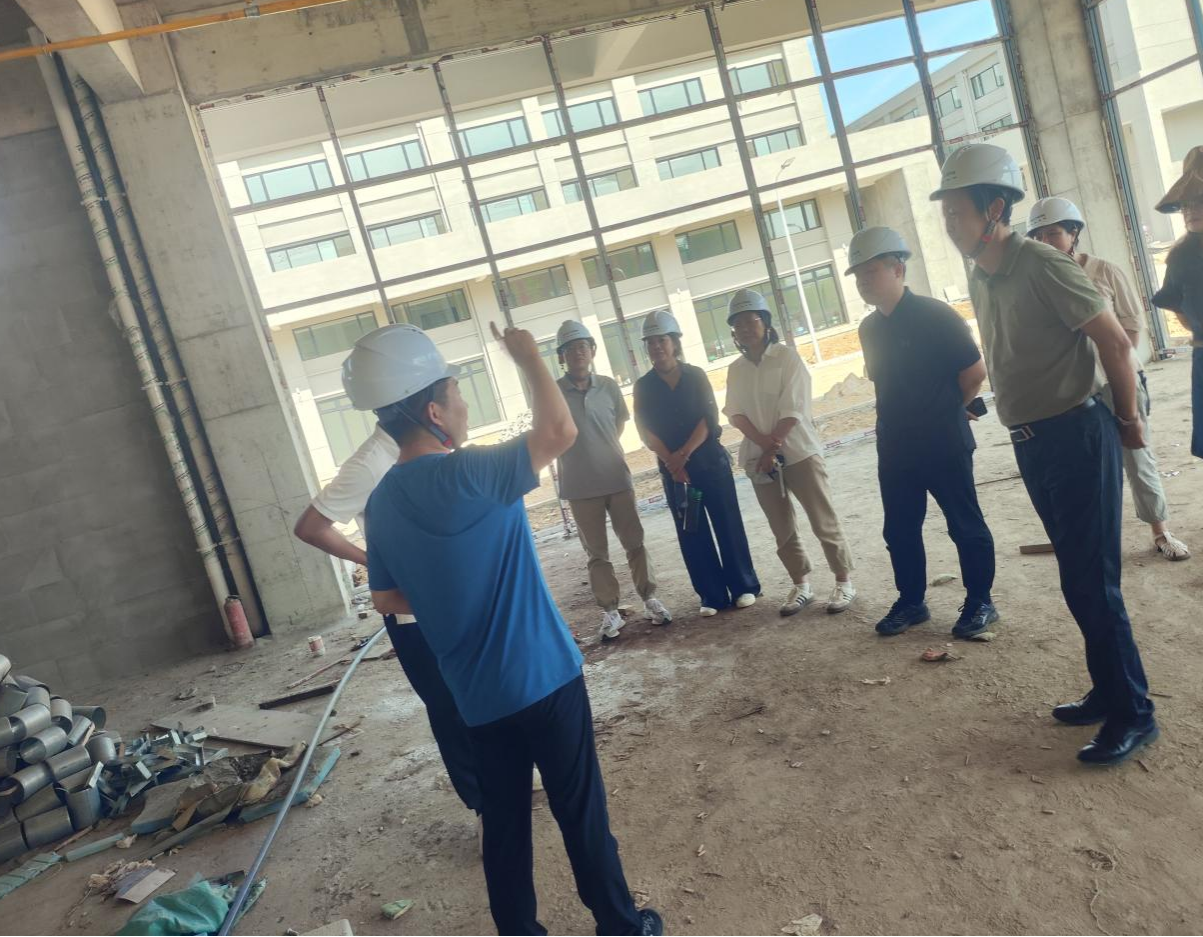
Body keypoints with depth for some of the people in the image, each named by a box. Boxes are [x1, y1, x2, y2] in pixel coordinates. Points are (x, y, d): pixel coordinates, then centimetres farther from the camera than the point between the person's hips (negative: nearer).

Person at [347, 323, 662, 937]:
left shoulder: (382, 502, 1)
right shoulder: (467, 477, -22)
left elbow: (387, 599, 9)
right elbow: (559, 430, -20)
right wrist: (527, 356, -8)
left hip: (477, 695, 6)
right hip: (542, 677, -6)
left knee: (503, 821, 19)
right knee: (580, 811, 12)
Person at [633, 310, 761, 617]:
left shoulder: (696, 375, 2)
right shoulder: (643, 386, 4)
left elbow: (709, 417, -7)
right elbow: (646, 431, -3)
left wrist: (686, 452, -19)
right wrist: (672, 461, -16)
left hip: (710, 460, -1)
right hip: (672, 468, 1)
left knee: (727, 524, 3)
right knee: (691, 534, 4)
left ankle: (744, 587, 16)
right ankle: (712, 595, 13)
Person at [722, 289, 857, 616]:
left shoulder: (786, 357, -4)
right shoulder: (735, 369, 8)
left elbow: (792, 409, -12)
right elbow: (736, 414, -2)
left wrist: (773, 447, -15)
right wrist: (764, 442, -17)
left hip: (798, 451, -4)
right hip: (759, 457, 4)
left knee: (824, 521, 0)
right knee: (782, 529, 10)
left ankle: (844, 581, 14)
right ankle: (801, 585, 23)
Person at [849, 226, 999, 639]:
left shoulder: (934, 314, -12)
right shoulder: (869, 328, 8)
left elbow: (975, 370, -10)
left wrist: (949, 409, 3)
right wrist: (898, 417, 11)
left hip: (943, 443, -6)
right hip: (894, 447, 7)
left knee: (964, 525, 6)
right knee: (899, 530, 12)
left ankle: (980, 603, 19)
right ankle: (911, 602, 26)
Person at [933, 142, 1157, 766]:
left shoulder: (1039, 265, -16)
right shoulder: (980, 278, 9)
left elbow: (1114, 340, -13)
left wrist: (1127, 420, -3)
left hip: (1075, 437, -8)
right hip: (1031, 444, 8)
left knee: (1090, 582, -2)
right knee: (1080, 578, 16)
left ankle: (1133, 715, 13)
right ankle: (1109, 692, 30)